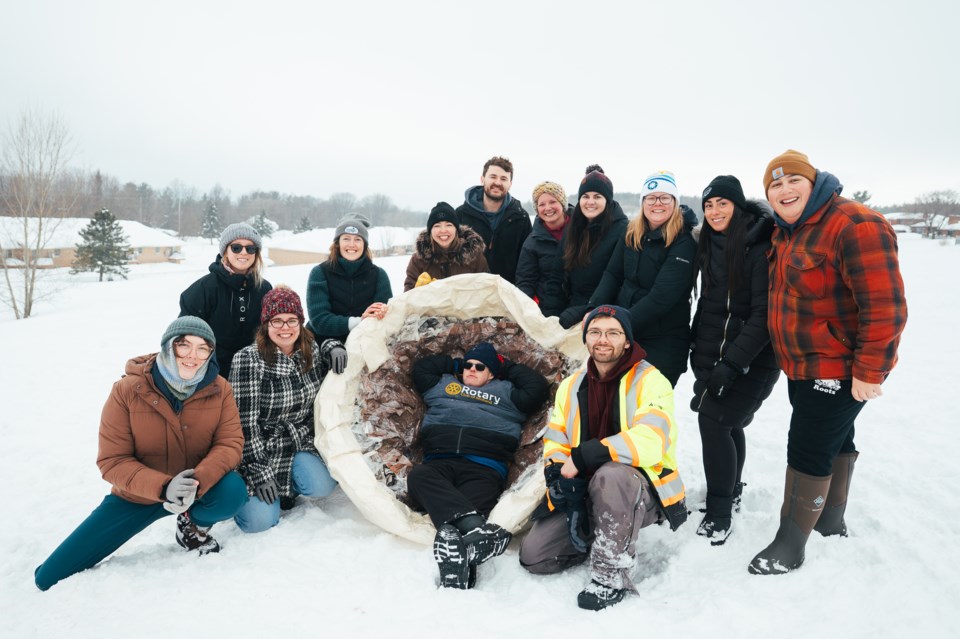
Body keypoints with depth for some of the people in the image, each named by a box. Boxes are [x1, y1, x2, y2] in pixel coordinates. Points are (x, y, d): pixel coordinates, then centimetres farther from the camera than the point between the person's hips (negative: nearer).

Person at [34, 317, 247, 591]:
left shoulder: (219, 389, -14)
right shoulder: (127, 391, -18)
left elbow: (230, 442, -16)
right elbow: (112, 460, -18)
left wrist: (198, 480, -36)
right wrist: (162, 486, -34)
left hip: (201, 485, 1)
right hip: (136, 495, -1)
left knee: (232, 491, -33)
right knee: (49, 578, -4)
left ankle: (193, 525, 2)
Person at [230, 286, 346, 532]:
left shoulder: (312, 352, -2)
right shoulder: (248, 360, -17)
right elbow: (245, 422, -17)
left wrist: (333, 347, -3)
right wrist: (259, 472, -19)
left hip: (300, 442, 4)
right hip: (259, 450, -4)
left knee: (322, 486, -23)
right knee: (261, 521, -18)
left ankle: (287, 488, 11)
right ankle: (241, 490, 16)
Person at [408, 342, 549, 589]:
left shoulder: (506, 391, 30)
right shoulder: (443, 384, 37)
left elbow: (537, 386, 19)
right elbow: (421, 367, 34)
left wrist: (505, 366, 28)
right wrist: (455, 364, 38)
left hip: (484, 469, 0)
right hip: (439, 464, 1)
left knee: (473, 503, -34)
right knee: (418, 476, -36)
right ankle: (474, 526, -57)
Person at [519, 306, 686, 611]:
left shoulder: (650, 381, -11)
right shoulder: (570, 387, 7)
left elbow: (651, 440, -28)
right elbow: (555, 445, 5)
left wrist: (584, 456, -26)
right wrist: (563, 480, -17)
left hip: (642, 491, -5)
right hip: (583, 492, 6)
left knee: (610, 475, -39)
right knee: (534, 556, -6)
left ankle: (612, 575, -21)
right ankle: (610, 538, 17)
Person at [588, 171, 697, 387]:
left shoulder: (684, 243, -15)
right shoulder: (632, 233, 3)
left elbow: (661, 297, -21)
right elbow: (613, 274, 4)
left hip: (663, 343, -5)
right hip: (623, 335, 5)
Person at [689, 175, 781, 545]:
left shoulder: (760, 248, -14)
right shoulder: (710, 245, 8)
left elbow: (763, 315, -19)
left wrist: (732, 362, -23)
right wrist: (696, 348, 16)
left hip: (750, 359, -6)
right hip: (712, 354, 7)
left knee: (713, 420, -13)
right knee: (727, 423, 14)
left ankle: (720, 514, -1)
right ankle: (731, 493, 33)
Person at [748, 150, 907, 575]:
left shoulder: (855, 226, -22)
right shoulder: (788, 231, 8)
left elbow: (884, 307, -26)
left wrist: (869, 371, -23)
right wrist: (788, 354, 19)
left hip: (839, 370, -9)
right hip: (804, 365, 9)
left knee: (808, 450, -4)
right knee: (836, 440, 23)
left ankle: (790, 545, 10)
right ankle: (831, 522, 41)